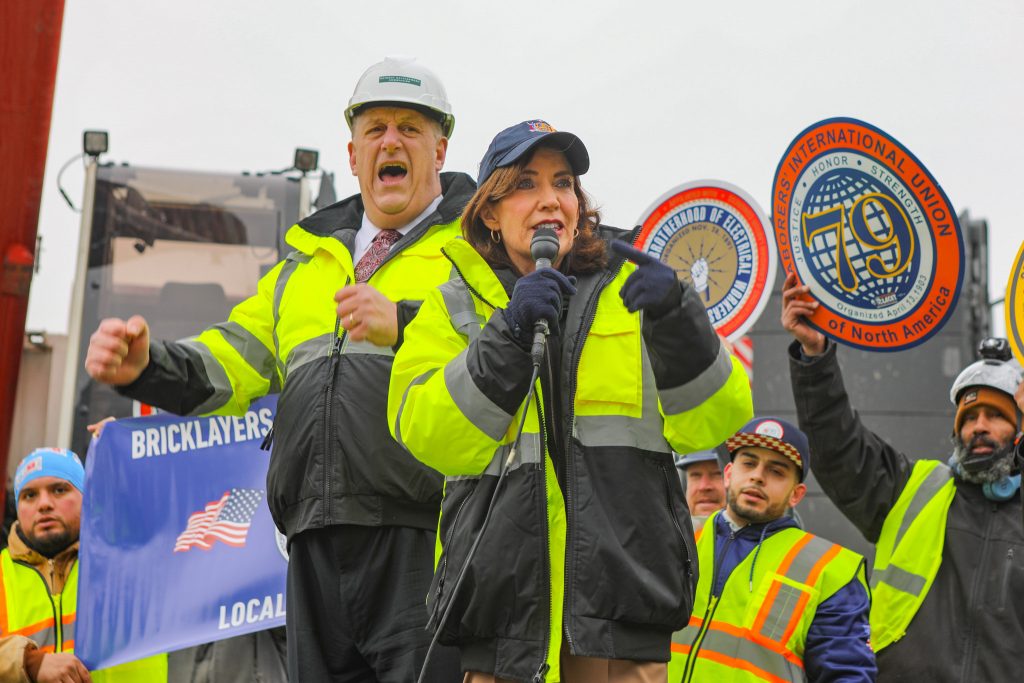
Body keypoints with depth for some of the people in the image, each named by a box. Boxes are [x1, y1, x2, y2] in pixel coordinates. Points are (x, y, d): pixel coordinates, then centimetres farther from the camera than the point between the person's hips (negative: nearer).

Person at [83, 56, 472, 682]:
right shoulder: (308, 260, 26)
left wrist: (403, 325, -22)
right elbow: (233, 363, 20)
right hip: (317, 536, 6)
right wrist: (145, 366, 1)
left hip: (425, 535, -5)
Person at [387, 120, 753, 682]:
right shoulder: (454, 306, 10)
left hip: (623, 586, 0)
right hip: (503, 589, 0)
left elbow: (713, 421, 2)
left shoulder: (631, 290, 12)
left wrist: (676, 317, -14)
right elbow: (426, 435, -6)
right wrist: (508, 333, -16)